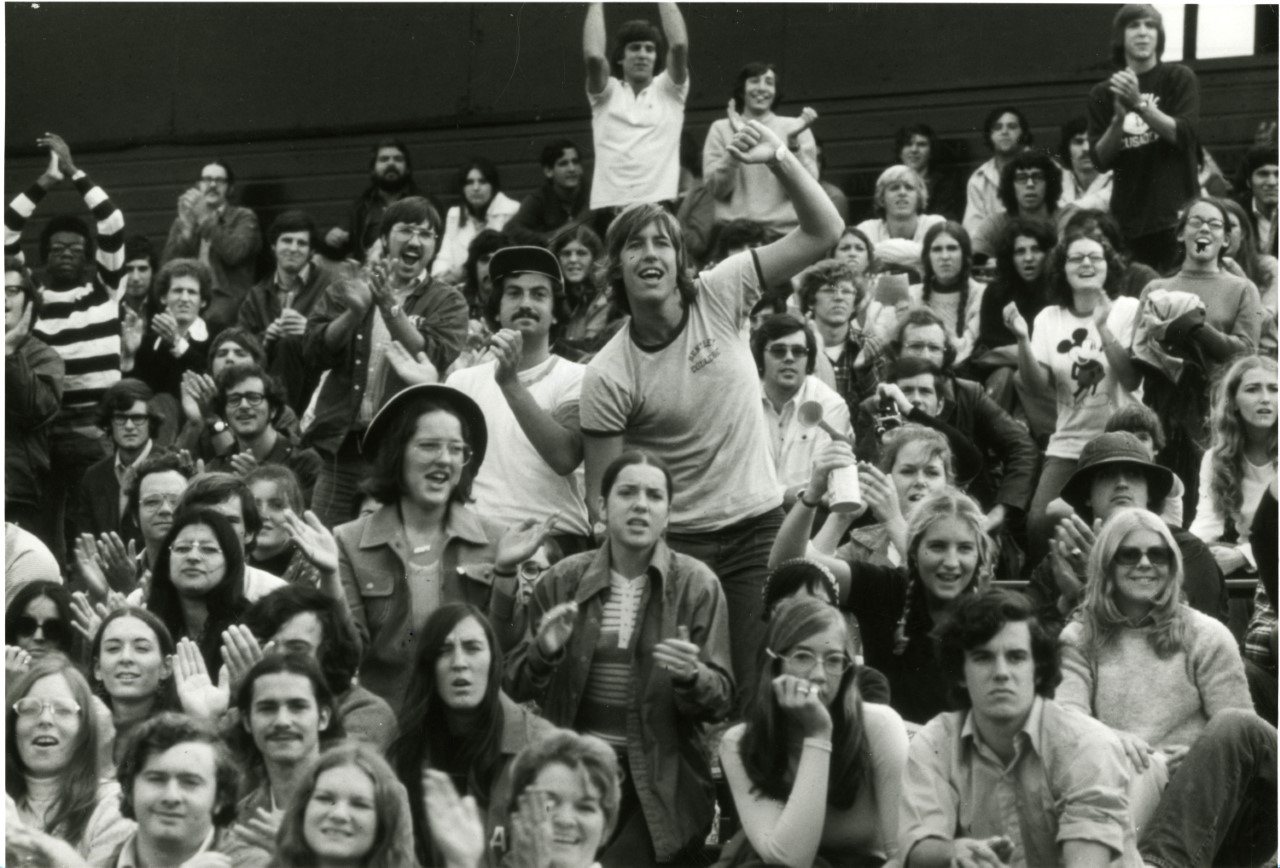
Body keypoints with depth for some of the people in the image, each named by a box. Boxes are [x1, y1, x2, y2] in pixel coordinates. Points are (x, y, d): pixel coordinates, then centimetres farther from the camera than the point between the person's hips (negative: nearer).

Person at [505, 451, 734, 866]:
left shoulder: (697, 584, -2)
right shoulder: (563, 579, 3)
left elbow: (721, 699, -3)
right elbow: (516, 687, 6)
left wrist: (691, 677, -25)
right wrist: (544, 652, -15)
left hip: (661, 780, -2)